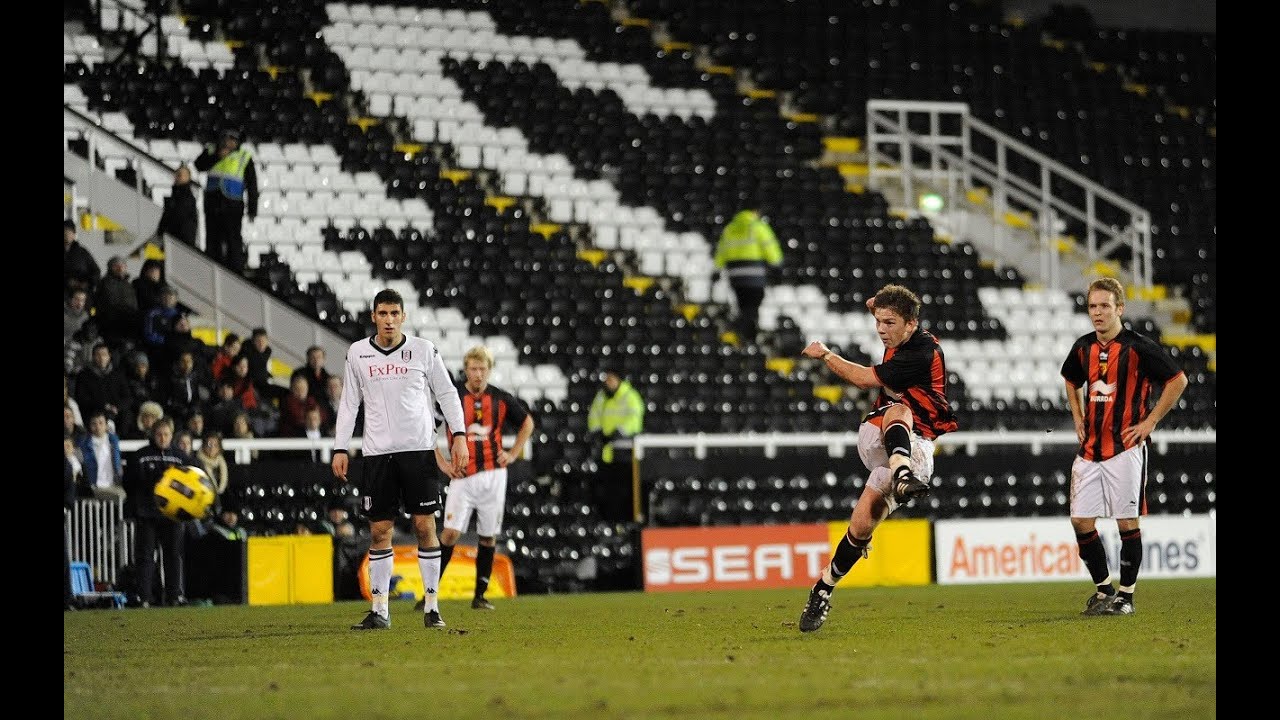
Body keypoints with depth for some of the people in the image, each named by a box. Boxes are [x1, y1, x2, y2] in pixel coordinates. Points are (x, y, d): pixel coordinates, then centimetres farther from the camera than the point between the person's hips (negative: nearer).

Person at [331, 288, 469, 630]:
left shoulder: (423, 350, 3)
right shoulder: (358, 353, 7)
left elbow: (447, 394, 7)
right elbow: (349, 403, 12)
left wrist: (459, 436, -2)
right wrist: (340, 449, 6)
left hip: (418, 448, -1)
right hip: (376, 452, 1)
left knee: (425, 526, -3)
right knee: (379, 531, 1)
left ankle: (432, 608, 3)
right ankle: (380, 610, 6)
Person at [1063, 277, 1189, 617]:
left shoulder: (1139, 347, -9)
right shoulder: (1083, 347, 8)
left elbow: (1178, 380, -6)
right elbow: (1071, 381, 30)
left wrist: (1150, 421, -7)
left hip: (1125, 447, -6)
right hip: (1089, 448, 6)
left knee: (1127, 522, -3)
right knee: (1081, 521, 2)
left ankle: (1126, 595, 7)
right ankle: (1103, 588, 17)